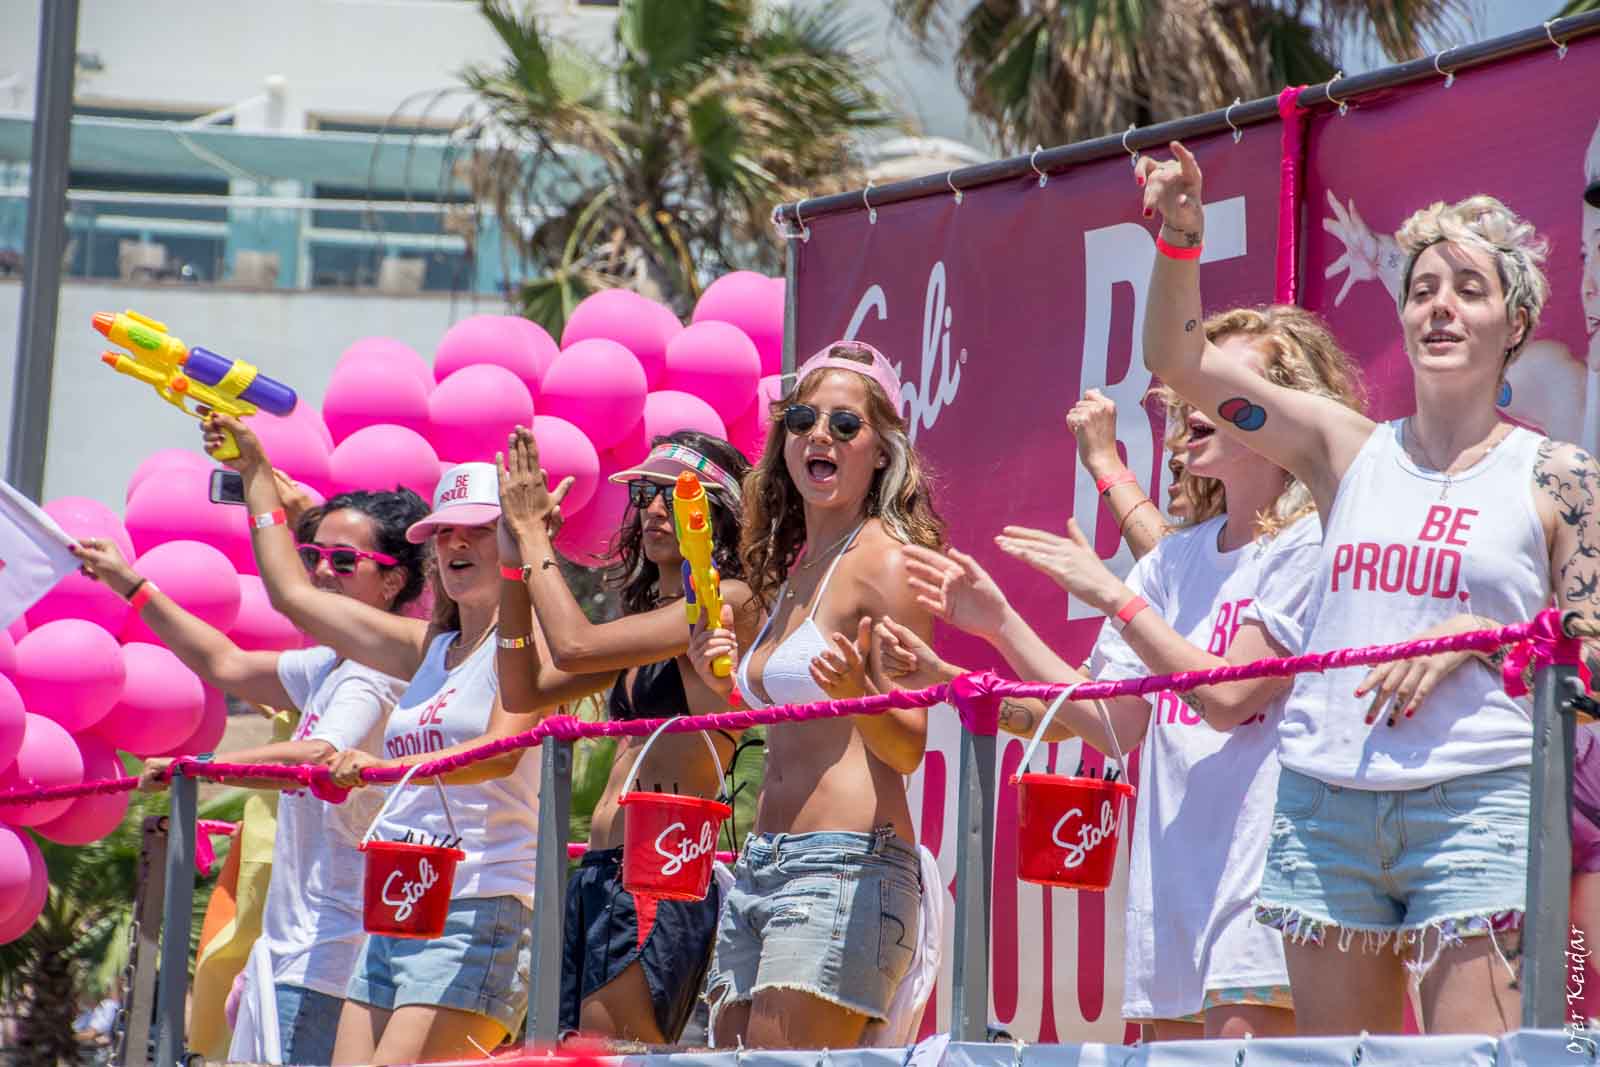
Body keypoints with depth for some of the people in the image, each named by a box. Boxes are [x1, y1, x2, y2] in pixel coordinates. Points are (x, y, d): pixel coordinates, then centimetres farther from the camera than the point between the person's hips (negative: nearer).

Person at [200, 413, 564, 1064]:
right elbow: (294, 595, 28)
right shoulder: (429, 648, 21)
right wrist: (255, 472, 30)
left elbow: (501, 752, -20)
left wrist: (387, 765, -34)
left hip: (478, 906, -8)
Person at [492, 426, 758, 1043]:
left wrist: (531, 532, -3)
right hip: (601, 871, 9)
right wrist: (514, 563, 11)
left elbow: (575, 645, -14)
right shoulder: (650, 617, 22)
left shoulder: (729, 602, -6)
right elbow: (525, 691, 17)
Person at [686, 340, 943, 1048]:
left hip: (845, 865, -9)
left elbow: (908, 747, -10)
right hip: (759, 870, 9)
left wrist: (856, 694, -29)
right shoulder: (793, 570, 20)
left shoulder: (884, 558, -5)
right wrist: (726, 685, 15)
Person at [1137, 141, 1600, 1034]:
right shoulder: (1348, 449, 13)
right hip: (1325, 800, 4)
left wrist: (1472, 634, -12)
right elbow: (1180, 359, 10)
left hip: (1477, 802, -4)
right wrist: (1182, 237, -4)